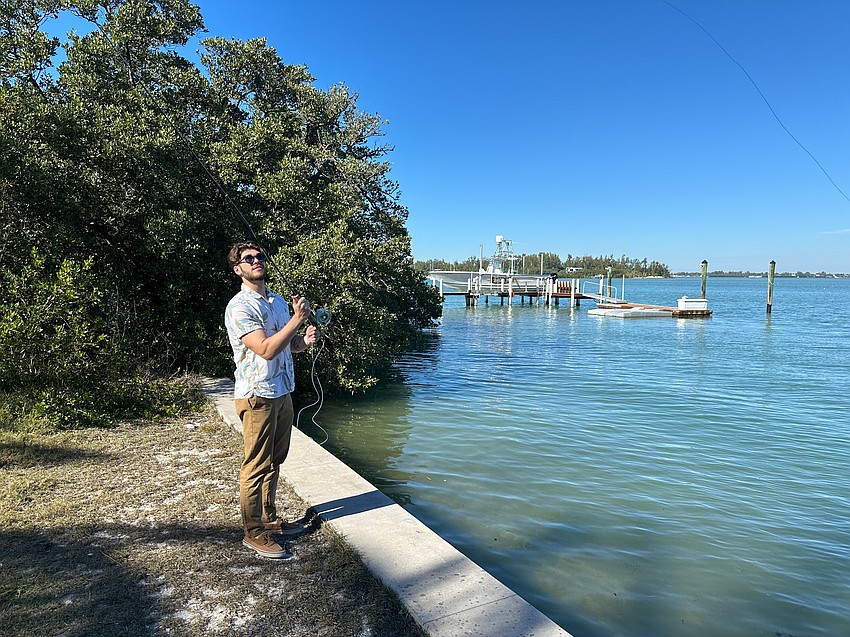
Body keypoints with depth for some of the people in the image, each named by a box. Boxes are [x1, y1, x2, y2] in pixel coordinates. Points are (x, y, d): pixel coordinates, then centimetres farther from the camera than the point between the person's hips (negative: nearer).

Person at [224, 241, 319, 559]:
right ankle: (253, 532, 15)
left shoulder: (279, 301, 12)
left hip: (282, 392, 8)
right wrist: (297, 319, -22)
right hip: (257, 395, -8)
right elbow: (266, 349, -24)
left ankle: (269, 518, 32)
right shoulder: (239, 307, -15)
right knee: (256, 466, 1)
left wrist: (305, 340, -3)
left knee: (274, 461, 18)